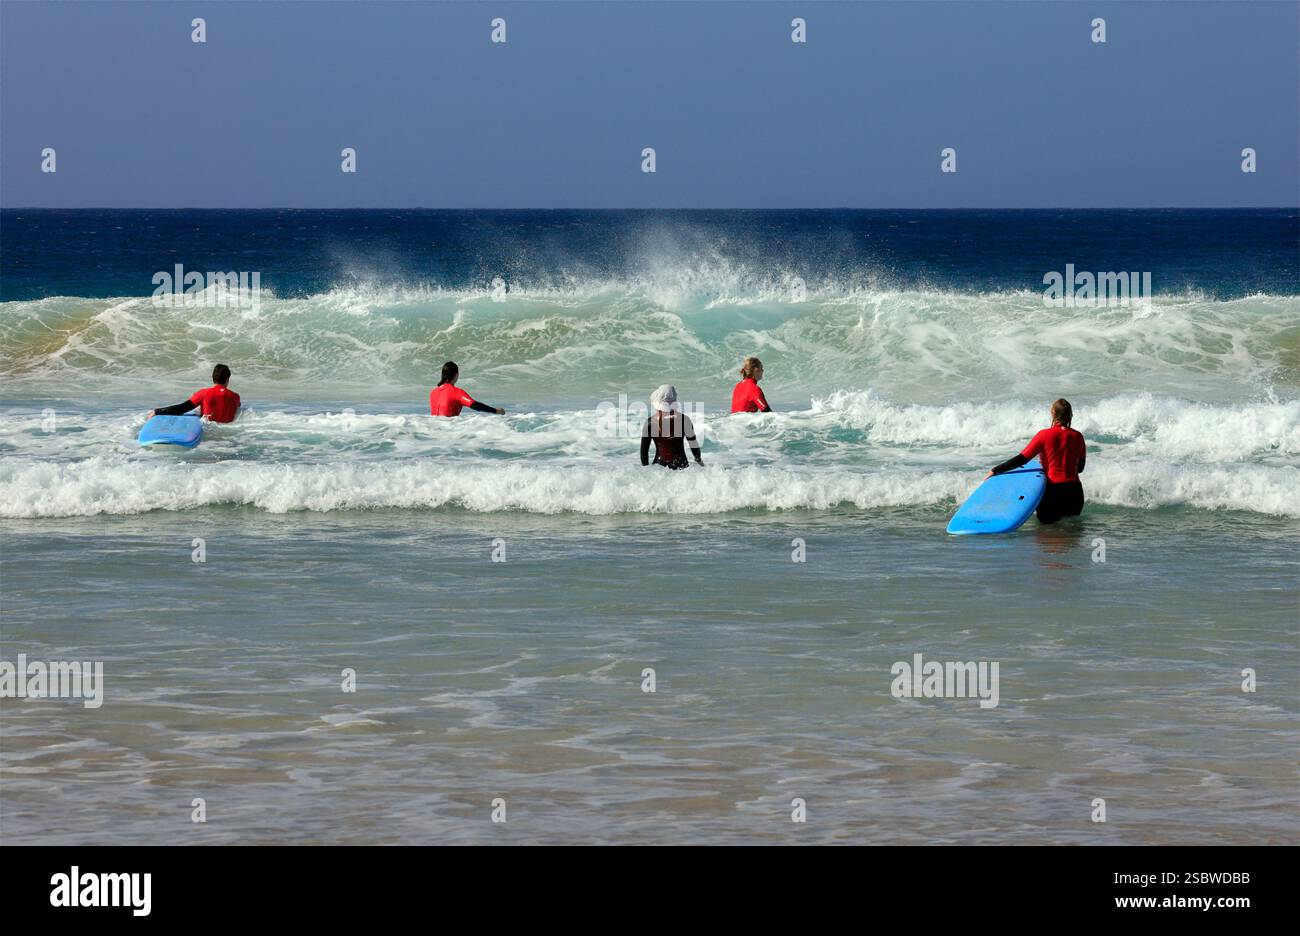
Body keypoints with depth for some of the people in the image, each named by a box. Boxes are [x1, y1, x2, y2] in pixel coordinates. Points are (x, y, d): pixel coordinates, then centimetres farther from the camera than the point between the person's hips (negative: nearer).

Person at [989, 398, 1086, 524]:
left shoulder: (1045, 435, -8)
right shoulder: (1077, 437, 4)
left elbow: (1022, 459, -7)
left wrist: (995, 471, 1)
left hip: (1053, 489, -3)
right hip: (1075, 490, 3)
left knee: (1045, 520, 10)